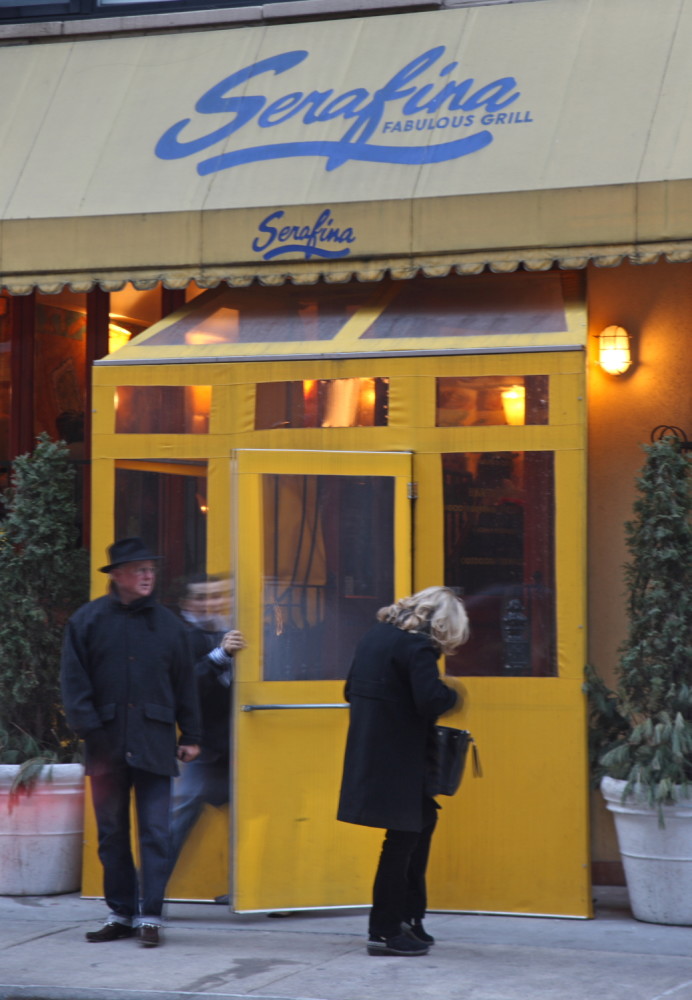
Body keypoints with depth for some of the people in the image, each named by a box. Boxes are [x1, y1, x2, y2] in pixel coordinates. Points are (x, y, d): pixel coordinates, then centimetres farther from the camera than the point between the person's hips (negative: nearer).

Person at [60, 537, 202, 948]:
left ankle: (150, 915, -1)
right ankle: (122, 913, 17)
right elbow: (74, 681, 1)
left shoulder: (169, 624, 8)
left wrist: (191, 736, 8)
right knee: (113, 833, 8)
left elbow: (185, 684, 12)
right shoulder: (88, 620, 3)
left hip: (154, 744, 0)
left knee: (155, 833, -5)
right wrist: (89, 728, -8)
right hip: (107, 745, 0)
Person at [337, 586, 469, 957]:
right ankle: (385, 932, 6)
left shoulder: (375, 635, 12)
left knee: (422, 821, 20)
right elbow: (430, 701, -24)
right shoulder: (417, 646, -16)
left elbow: (352, 690, 17)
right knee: (403, 838, 0)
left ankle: (409, 916, 23)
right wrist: (452, 695, -4)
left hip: (369, 753, 9)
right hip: (397, 758, -9)